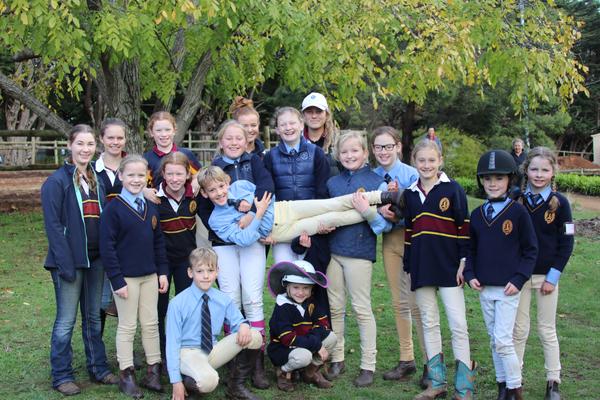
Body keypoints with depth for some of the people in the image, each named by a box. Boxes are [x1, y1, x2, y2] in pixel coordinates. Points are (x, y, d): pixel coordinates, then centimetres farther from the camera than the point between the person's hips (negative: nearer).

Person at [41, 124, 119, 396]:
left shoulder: (96, 180, 12)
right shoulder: (57, 181, -8)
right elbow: (53, 225, -13)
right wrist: (65, 264, -19)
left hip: (96, 258, 6)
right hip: (70, 259, -6)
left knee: (93, 317, 14)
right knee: (66, 320, 1)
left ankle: (98, 368, 24)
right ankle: (61, 376, 12)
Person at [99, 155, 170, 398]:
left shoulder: (150, 208, 8)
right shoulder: (114, 208, -10)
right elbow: (106, 246, -13)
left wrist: (163, 272, 6)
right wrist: (117, 280, -15)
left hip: (150, 277, 5)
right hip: (126, 277, -5)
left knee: (151, 324, 10)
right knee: (127, 326, 4)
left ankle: (153, 371, 20)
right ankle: (126, 375, 15)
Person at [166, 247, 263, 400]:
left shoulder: (224, 300, 0)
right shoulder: (178, 303, -11)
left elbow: (237, 321, 12)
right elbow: (172, 342, -10)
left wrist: (244, 325, -16)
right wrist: (176, 381, -14)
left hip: (213, 351, 5)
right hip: (188, 352, -5)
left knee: (255, 337, -16)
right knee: (208, 381, -39)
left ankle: (236, 386, 0)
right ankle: (186, 381, -2)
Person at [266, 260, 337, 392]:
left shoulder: (311, 303, 0)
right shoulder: (282, 308, -21)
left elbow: (323, 323, -6)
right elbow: (288, 339, -26)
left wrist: (314, 339, -27)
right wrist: (317, 346, -26)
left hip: (304, 345, 7)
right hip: (282, 349, -7)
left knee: (331, 337, -11)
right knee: (303, 356, -36)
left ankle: (311, 371, 7)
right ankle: (284, 371, -3)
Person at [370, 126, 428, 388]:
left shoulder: (412, 174, -10)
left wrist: (396, 215, -26)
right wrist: (379, 211, -18)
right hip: (389, 240, 5)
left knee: (416, 303, -6)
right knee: (399, 302, 12)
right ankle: (407, 360, 23)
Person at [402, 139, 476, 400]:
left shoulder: (453, 190, -2)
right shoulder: (410, 194, 11)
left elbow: (464, 228, -3)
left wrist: (463, 262, -9)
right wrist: (408, 266, 13)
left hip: (448, 266, -4)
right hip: (421, 268, 5)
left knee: (458, 324, -3)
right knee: (429, 324, 9)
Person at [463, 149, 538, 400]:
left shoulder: (518, 212, -7)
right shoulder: (477, 214, 7)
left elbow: (530, 249, -4)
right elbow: (471, 248, 15)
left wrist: (518, 279, -11)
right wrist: (470, 275, 1)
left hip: (508, 288, -5)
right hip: (483, 288, 5)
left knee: (502, 339, -9)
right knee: (494, 340, 12)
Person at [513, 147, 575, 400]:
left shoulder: (559, 202, -5)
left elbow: (566, 243, -4)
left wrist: (553, 276, -9)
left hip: (547, 275, -1)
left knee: (547, 330, 8)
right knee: (519, 329, 8)